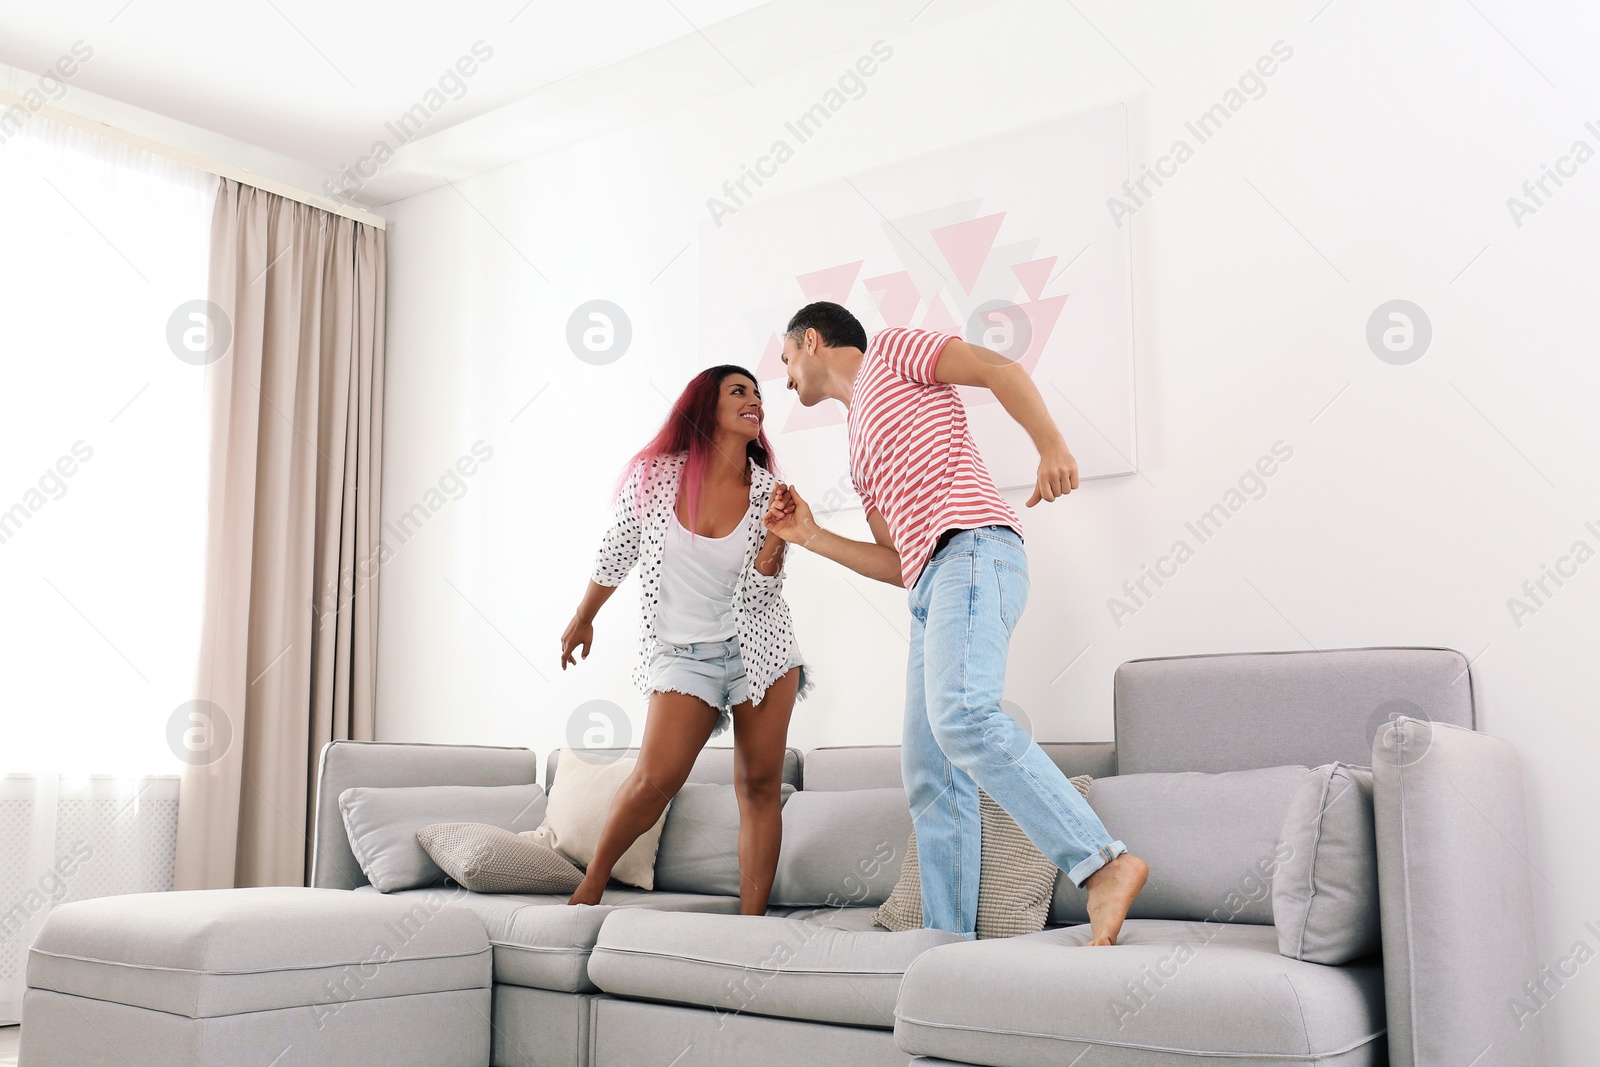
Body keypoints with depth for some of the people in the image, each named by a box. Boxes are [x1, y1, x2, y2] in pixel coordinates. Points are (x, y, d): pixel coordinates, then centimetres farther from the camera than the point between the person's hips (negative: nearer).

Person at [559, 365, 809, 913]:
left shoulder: (768, 493, -3)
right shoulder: (657, 475, -5)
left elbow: (755, 595, -7)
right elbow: (616, 554, 9)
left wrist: (777, 535, -22)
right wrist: (583, 619, 19)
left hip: (758, 647, 2)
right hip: (682, 651, -2)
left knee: (760, 784, -2)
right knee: (658, 776, -15)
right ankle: (591, 883, 10)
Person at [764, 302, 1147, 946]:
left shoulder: (891, 352, 14)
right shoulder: (861, 445, 35)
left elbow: (1001, 370, 0)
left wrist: (1051, 447, -13)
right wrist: (809, 537, 26)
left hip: (972, 548, -9)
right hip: (932, 584, 9)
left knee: (960, 716, -30)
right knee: (930, 773, 1)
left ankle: (1102, 864, -34)